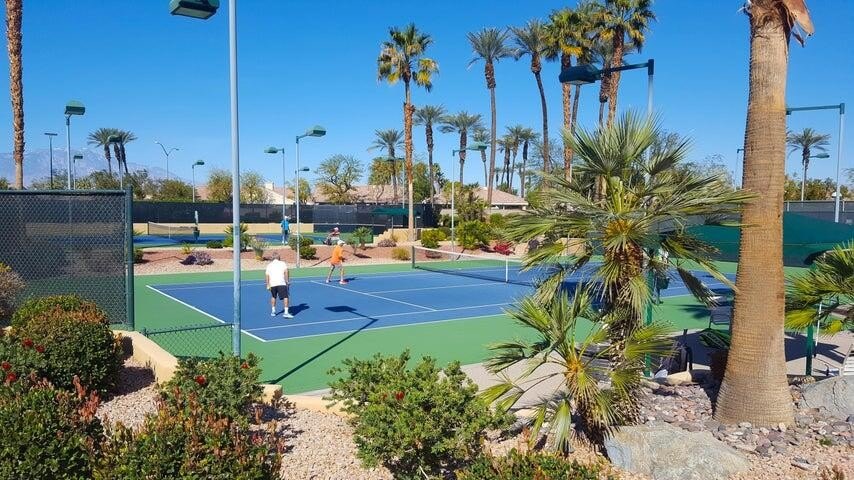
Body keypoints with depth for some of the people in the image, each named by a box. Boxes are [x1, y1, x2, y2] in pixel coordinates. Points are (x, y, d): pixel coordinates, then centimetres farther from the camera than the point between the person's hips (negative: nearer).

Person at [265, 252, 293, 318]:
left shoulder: (269, 265, 16)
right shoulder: (282, 263, 7)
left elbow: (267, 276, 10)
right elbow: (286, 271, -7)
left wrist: (268, 285, 14)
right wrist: (287, 281, -3)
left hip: (272, 284, 4)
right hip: (281, 283, -4)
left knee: (273, 297, 27)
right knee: (285, 297, -7)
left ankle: (273, 311, 35)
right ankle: (286, 312, -21)